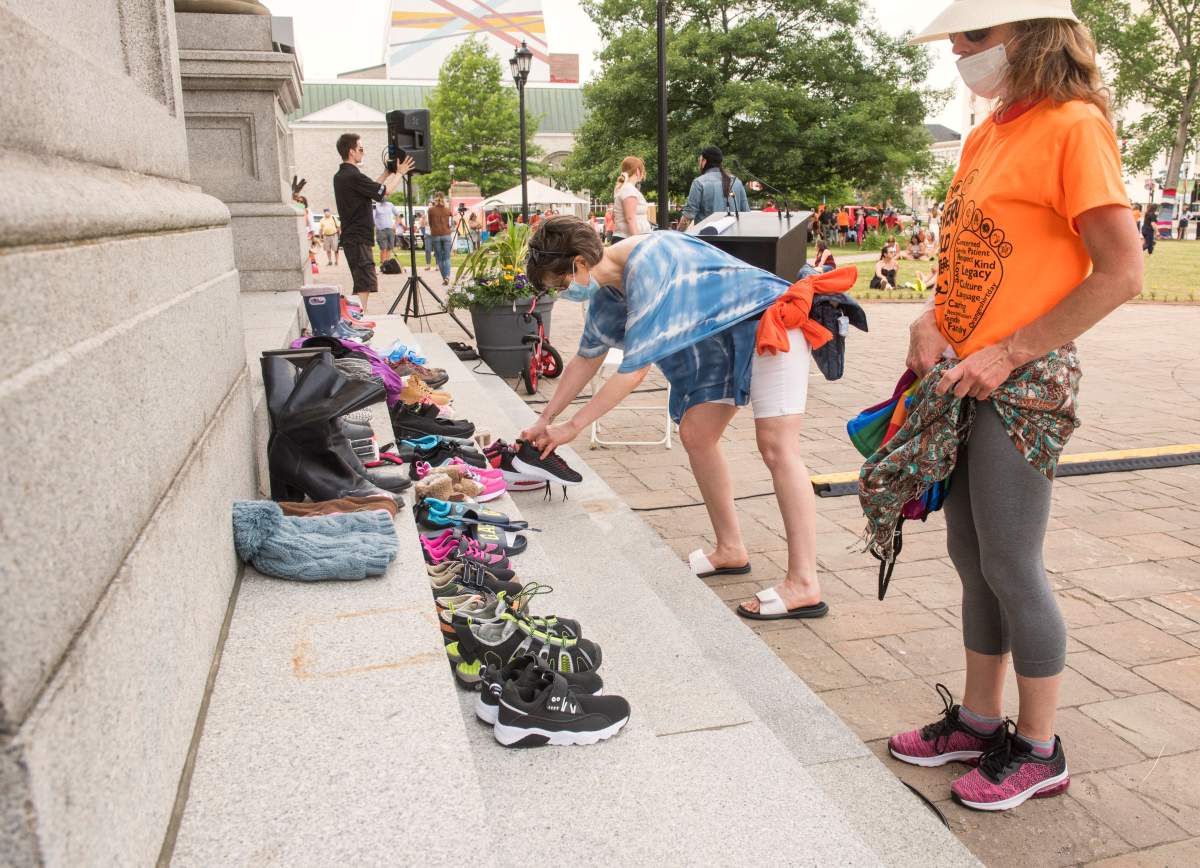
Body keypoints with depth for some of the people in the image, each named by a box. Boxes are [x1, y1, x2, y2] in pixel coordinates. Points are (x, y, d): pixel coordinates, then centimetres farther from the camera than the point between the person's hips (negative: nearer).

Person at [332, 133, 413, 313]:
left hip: (351, 238, 10)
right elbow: (385, 191, -10)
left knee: (361, 285, 15)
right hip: (359, 239, -10)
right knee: (365, 284, -10)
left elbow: (372, 188, 22)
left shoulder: (340, 176, 14)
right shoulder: (353, 176, -17)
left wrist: (387, 172, 23)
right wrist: (400, 173, 4)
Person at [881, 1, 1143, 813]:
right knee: (972, 558, 14)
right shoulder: (986, 136, 14)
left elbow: (1121, 273, -16)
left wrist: (1008, 354, -17)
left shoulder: (1073, 126, -10)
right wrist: (931, 321, -1)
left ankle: (1039, 749, 20)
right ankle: (980, 717, 30)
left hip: (1024, 383, -8)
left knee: (1011, 567, 0)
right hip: (962, 382, 8)